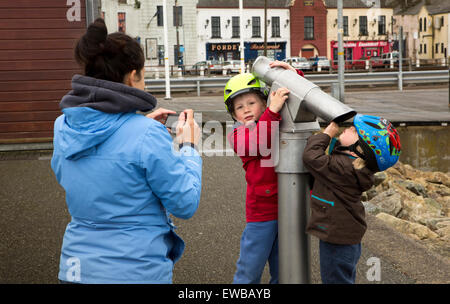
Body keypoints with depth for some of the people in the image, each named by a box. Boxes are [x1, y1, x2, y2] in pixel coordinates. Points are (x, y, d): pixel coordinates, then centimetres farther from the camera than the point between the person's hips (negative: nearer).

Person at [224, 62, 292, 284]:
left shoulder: (282, 121, 7)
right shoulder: (236, 135, -5)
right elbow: (257, 144, -25)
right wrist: (273, 111, -35)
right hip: (261, 212, -3)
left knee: (282, 271, 16)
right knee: (249, 272, 3)